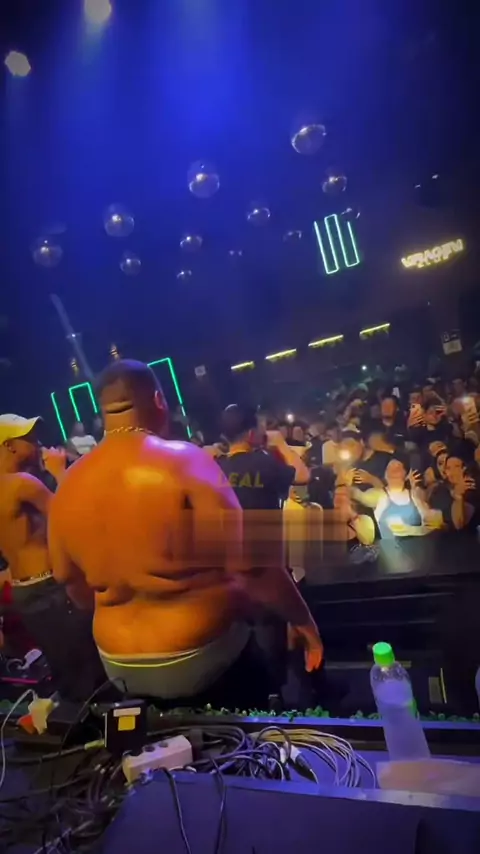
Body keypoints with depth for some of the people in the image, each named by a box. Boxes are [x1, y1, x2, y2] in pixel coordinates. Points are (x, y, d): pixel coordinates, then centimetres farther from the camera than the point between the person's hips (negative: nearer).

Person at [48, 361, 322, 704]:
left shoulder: (69, 485, -3)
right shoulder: (185, 461, -20)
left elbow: (72, 583, 10)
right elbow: (248, 563, -22)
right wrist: (303, 620, -7)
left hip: (122, 664, 6)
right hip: (203, 652, -5)